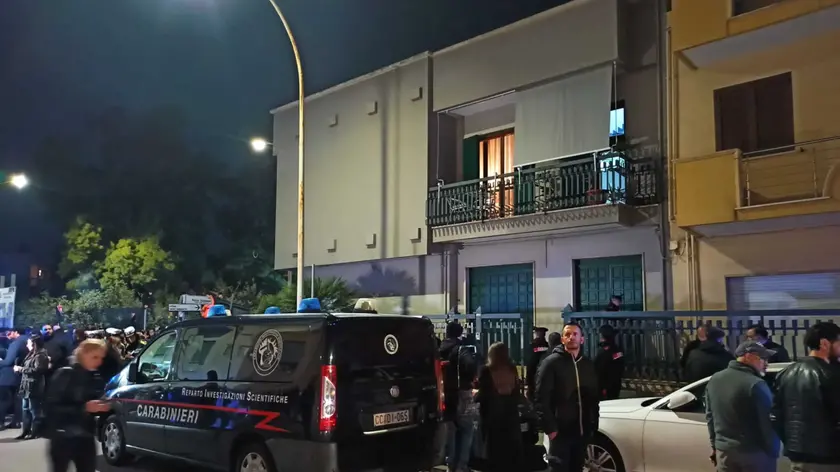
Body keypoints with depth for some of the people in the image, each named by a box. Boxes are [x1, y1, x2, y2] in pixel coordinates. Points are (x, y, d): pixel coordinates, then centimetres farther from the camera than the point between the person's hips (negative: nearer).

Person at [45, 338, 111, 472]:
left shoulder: (95, 377, 7)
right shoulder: (65, 374, -9)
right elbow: (51, 407, -16)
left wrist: (101, 407, -4)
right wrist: (84, 408, -22)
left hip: (86, 438, 5)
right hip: (63, 438, -5)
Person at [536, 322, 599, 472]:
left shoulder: (588, 365, 12)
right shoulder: (552, 362, -5)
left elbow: (594, 397, 16)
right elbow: (542, 398, -11)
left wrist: (594, 424, 9)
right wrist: (550, 427, -15)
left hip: (583, 431, 6)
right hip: (560, 430, -5)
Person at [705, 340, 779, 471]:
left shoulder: (714, 380, 6)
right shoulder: (756, 384, -18)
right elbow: (767, 422, -15)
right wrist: (773, 452, -5)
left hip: (724, 450, 6)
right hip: (754, 452, -6)